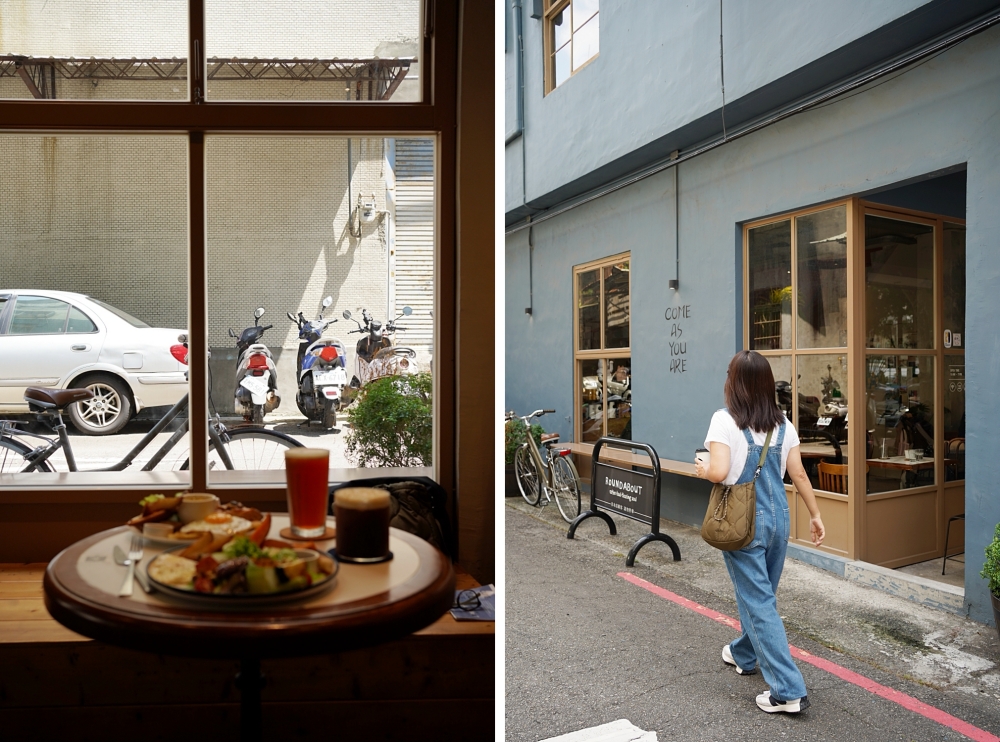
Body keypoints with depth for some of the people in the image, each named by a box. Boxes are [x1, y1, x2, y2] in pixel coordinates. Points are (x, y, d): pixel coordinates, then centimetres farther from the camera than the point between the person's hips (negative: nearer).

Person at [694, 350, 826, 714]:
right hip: (778, 517, 6)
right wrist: (815, 515, 14)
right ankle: (743, 654, 44)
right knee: (761, 593, 22)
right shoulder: (782, 423, 3)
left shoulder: (725, 420, -14)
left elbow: (719, 472, -24)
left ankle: (788, 691, 5)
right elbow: (798, 474, 5)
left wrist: (702, 469, -3)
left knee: (758, 601, 3)